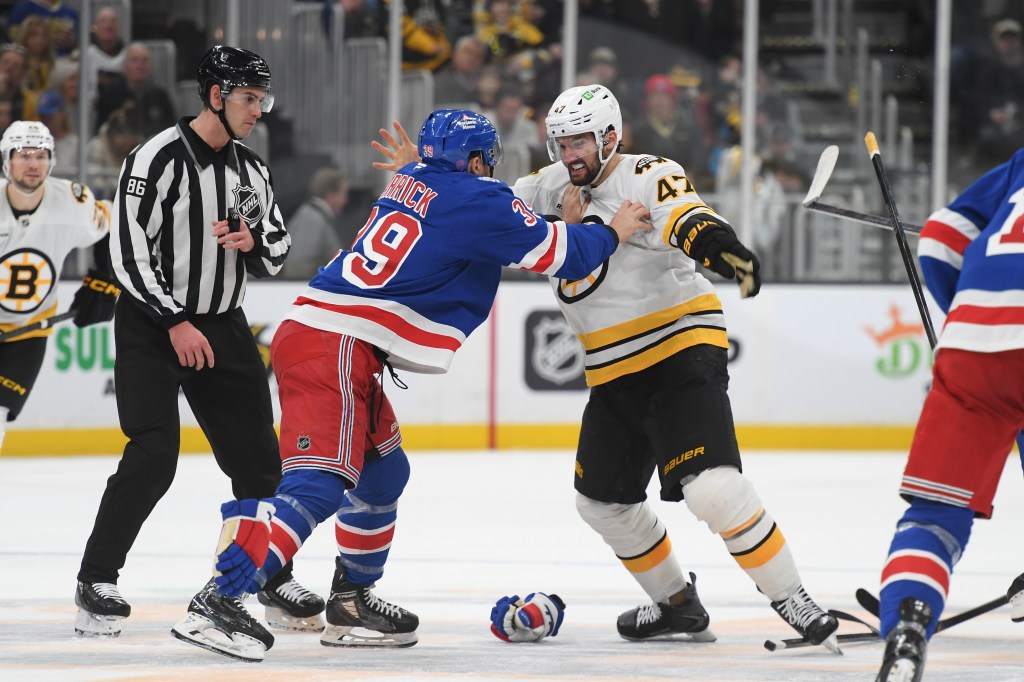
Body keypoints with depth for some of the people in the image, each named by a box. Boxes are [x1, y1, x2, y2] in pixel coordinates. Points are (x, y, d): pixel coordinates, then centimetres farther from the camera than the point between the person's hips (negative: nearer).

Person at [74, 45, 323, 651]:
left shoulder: (252, 171, 8)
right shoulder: (160, 158, -14)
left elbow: (277, 253, 14)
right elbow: (129, 250, -17)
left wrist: (254, 241, -10)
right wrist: (175, 323, -19)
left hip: (223, 328, 7)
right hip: (153, 326, -7)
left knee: (258, 457, 5)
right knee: (153, 458, -17)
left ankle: (271, 579, 18)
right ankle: (97, 582, -8)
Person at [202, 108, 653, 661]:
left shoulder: (410, 184, 19)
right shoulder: (475, 199, -5)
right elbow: (560, 253, 1)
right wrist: (611, 233, 18)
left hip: (310, 328, 10)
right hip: (336, 347, -10)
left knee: (382, 470, 24)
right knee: (320, 483, -20)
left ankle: (351, 602, 30)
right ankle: (221, 599, -33)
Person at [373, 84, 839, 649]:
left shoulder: (647, 178, -15)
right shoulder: (553, 187, 8)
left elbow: (682, 215, -35)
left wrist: (715, 242, -57)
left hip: (682, 353, -9)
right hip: (614, 373, 9)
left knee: (711, 487, -23)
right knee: (603, 498, 16)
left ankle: (795, 605, -13)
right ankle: (677, 604, 33)